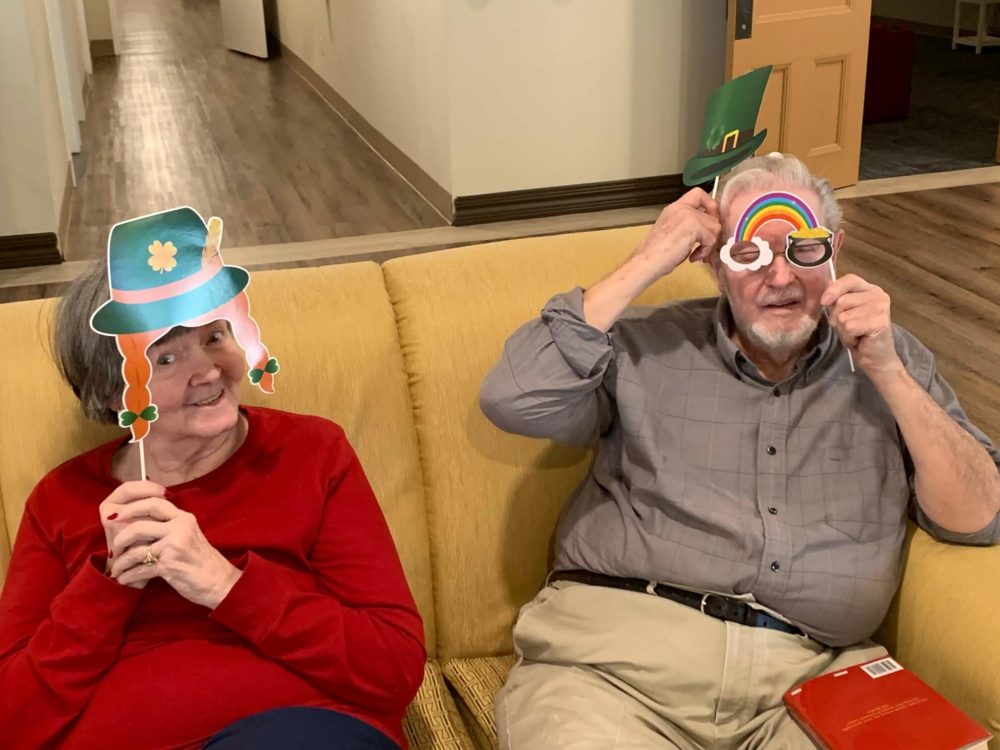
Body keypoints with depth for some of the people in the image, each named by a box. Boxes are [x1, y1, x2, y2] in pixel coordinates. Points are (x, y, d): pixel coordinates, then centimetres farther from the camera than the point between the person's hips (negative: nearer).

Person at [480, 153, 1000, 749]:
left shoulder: (890, 357, 14)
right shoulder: (646, 346, 7)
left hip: (810, 672, 3)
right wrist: (647, 264, -4)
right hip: (620, 643, -2)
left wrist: (887, 372, -4)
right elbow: (513, 402, -8)